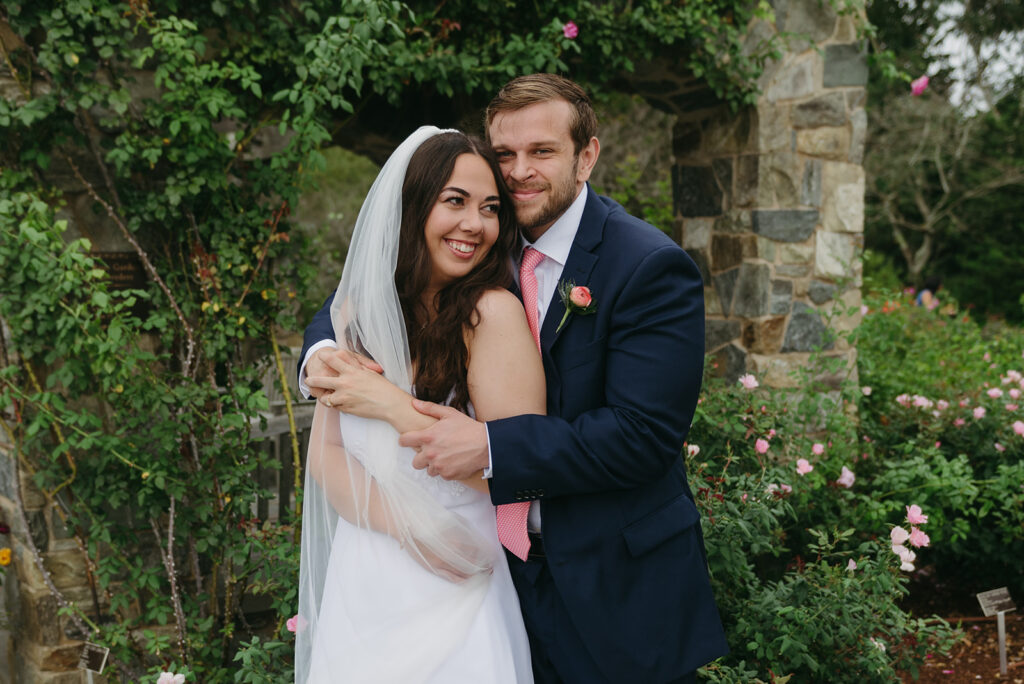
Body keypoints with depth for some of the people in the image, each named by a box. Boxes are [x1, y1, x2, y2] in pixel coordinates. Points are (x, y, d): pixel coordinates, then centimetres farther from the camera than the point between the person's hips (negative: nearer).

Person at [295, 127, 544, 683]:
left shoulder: (493, 312, -16)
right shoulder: (358, 310, 0)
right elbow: (325, 452, 0)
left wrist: (393, 406, -18)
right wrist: (406, 522, -17)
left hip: (449, 601, -4)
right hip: (359, 590, 5)